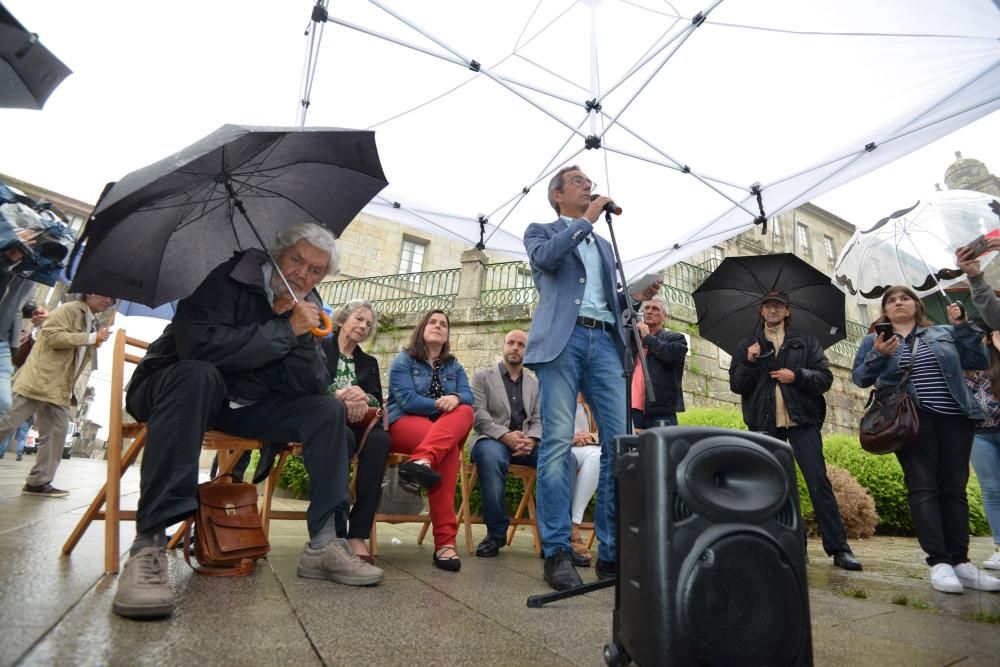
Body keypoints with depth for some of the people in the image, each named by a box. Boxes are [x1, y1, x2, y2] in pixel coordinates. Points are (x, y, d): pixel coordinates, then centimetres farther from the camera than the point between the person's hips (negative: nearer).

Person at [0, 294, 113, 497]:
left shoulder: (93, 324, 18)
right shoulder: (69, 309, -6)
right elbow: (52, 336, -19)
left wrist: (98, 341, 3)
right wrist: (91, 337, -19)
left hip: (60, 389, 8)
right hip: (39, 380, -8)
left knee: (56, 433, 4)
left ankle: (39, 482, 8)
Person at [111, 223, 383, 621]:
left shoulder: (307, 307, 0)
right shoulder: (224, 278, -16)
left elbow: (313, 385, -8)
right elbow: (198, 343, -34)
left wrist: (302, 333, -24)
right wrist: (285, 330, -27)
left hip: (242, 408, 6)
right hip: (173, 389, -5)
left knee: (329, 410, -11)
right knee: (198, 375, -39)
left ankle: (324, 543, -13)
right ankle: (148, 544, -38)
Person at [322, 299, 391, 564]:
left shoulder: (369, 362, 22)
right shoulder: (318, 348, 10)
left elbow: (378, 401, 8)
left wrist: (365, 398, -16)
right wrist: (338, 396, -23)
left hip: (358, 424, 4)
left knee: (380, 439, -31)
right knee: (344, 436, -38)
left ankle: (358, 534, -35)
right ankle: (337, 531, -36)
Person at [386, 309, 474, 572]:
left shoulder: (454, 366, 19)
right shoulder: (403, 360, 7)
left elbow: (468, 397, 0)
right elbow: (406, 400, -10)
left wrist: (455, 399, -23)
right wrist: (440, 404, -15)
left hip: (447, 428, 5)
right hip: (404, 423, -4)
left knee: (464, 412, -31)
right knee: (450, 447, -35)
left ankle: (422, 460, -56)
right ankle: (445, 541, -44)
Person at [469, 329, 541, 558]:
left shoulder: (535, 384, 22)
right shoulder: (483, 377, 11)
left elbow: (539, 420, 12)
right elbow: (478, 414, -3)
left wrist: (531, 440, -12)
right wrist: (505, 435, -19)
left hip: (526, 442, 3)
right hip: (492, 439, -3)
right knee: (492, 456, -40)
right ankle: (496, 533, -23)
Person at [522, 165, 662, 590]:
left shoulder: (604, 246, 32)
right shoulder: (541, 232, 17)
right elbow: (544, 257, -7)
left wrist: (636, 297, 9)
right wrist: (588, 219, 0)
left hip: (605, 341, 5)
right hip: (563, 338, -5)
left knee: (620, 443, -7)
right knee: (558, 443, -12)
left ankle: (612, 552, -1)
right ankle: (557, 553, -7)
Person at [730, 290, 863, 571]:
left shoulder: (805, 342, 11)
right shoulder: (747, 345, 13)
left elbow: (825, 378, 4)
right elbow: (736, 385, 5)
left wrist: (797, 376, -14)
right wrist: (749, 362, -11)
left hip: (802, 420, -1)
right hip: (765, 424, 1)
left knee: (819, 481, -7)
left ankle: (838, 548, -2)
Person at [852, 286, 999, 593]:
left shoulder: (945, 333, 18)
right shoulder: (874, 340, 14)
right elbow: (859, 377, 7)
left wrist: (963, 326, 2)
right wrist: (878, 355, -10)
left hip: (954, 417, 3)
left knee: (954, 488, 2)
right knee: (923, 486, -11)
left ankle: (960, 562, 6)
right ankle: (938, 563, -13)